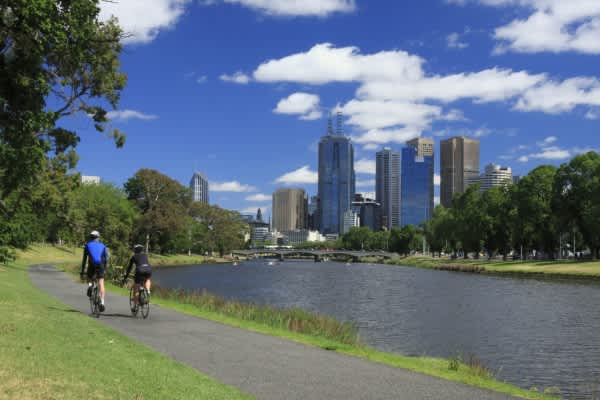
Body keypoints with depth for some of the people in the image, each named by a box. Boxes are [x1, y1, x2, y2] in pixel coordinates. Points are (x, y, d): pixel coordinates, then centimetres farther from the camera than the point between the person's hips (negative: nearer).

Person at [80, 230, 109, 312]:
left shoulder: (88, 245, 19)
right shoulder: (102, 246, 21)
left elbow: (84, 259, 17)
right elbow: (106, 258, 11)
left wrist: (82, 272, 20)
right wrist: (104, 269, 18)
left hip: (92, 265, 0)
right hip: (100, 265, 0)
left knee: (89, 278, 26)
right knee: (101, 284, -1)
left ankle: (89, 285, -8)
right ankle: (102, 302, -14)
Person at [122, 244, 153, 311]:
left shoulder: (134, 257, 23)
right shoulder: (145, 255, 30)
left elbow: (129, 268, 24)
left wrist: (124, 279, 30)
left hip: (140, 271, -2)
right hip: (149, 270, 2)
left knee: (136, 289, 15)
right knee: (148, 279, 37)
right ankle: (148, 291, 12)